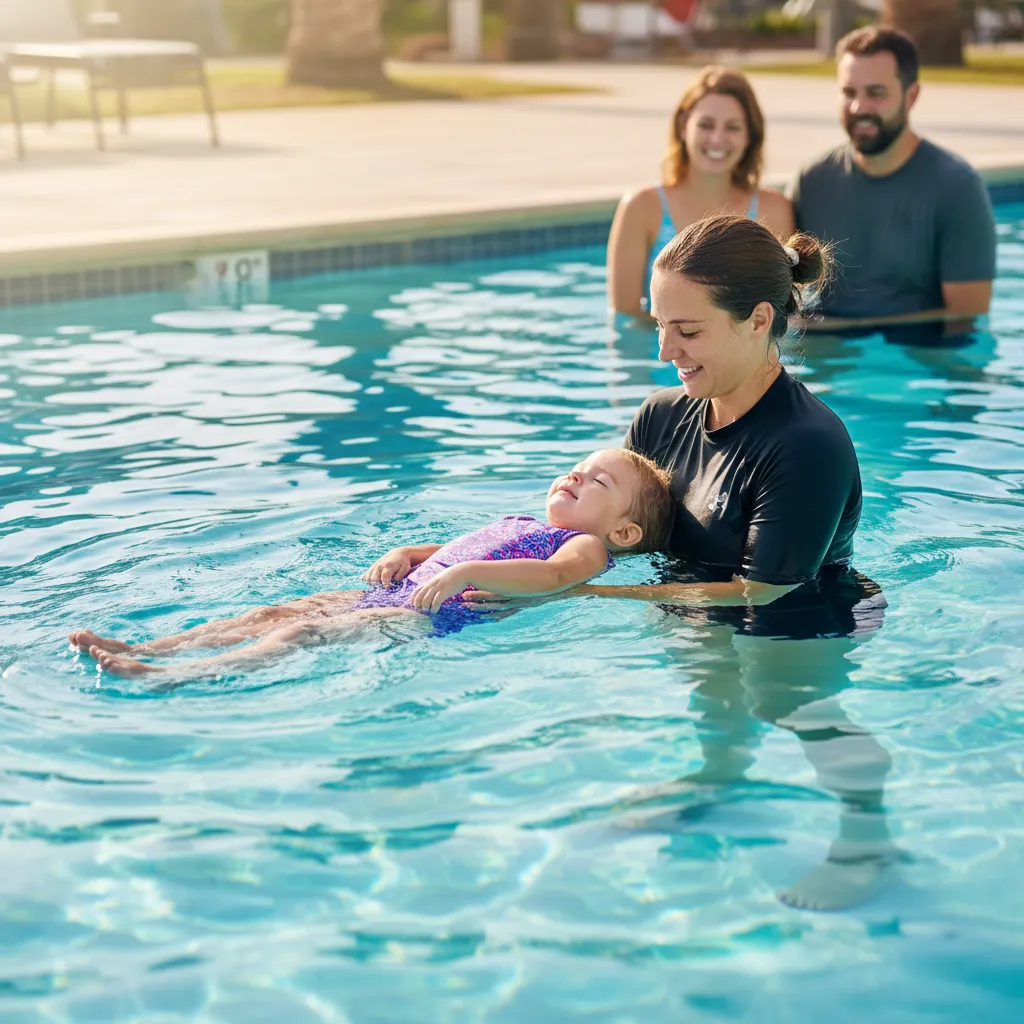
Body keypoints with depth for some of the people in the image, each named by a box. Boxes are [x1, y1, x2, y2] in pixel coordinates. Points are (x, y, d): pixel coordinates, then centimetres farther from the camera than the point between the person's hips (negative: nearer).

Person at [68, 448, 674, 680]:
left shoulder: (585, 546, 3)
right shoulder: (516, 525, 32)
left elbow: (554, 576, -20)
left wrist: (465, 573, -31)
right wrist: (407, 554, 16)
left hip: (433, 617, -9)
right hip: (398, 594, 9)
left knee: (308, 631, -24)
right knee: (277, 612, -5)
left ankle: (172, 680, -36)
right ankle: (143, 649, -12)